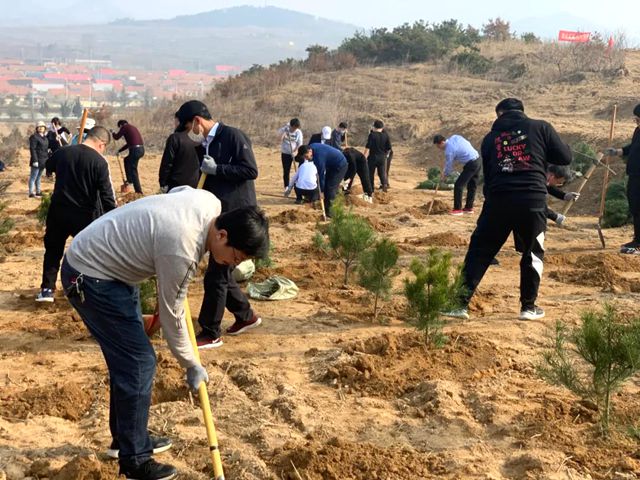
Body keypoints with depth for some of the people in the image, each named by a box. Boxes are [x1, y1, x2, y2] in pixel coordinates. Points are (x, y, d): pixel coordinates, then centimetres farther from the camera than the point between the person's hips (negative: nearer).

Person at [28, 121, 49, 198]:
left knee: (38, 177, 16)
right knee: (33, 177, -7)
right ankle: (31, 193, -8)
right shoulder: (34, 137, -10)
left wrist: (48, 159, 18)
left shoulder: (45, 137, 16)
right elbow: (32, 149, -15)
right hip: (37, 161, -8)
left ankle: (38, 191, 21)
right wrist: (35, 160, -21)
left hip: (43, 161, 8)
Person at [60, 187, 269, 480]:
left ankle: (124, 438, 32)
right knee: (139, 362, -9)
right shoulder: (181, 249, -32)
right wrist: (191, 366, -5)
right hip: (89, 277, -10)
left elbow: (178, 191, 16)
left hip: (111, 266, 10)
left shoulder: (211, 204, -9)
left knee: (128, 358, 17)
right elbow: (170, 315, -19)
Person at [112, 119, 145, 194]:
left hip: (135, 150, -9)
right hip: (141, 149, 9)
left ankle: (138, 191, -4)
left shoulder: (125, 127, 1)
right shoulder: (132, 128, 26)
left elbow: (116, 137, 4)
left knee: (133, 171, -2)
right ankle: (129, 180, 30)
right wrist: (119, 150, 34)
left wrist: (113, 133, 26)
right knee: (126, 160, 31)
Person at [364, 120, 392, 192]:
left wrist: (365, 157, -12)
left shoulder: (372, 135, -11)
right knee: (382, 172, 11)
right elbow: (389, 148, 5)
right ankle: (385, 183, -11)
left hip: (373, 157, -3)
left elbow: (367, 147, -15)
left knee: (370, 173, 8)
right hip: (382, 158, 3)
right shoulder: (386, 136, 1)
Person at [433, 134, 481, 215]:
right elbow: (467, 143, 16)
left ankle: (458, 209, -3)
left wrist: (443, 177, 11)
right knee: (472, 186, 16)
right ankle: (469, 207, 25)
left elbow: (449, 167, -7)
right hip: (477, 160, 10)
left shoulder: (449, 151, -16)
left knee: (458, 185, -5)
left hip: (470, 164, -10)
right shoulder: (454, 137, 6)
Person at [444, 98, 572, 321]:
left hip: (498, 201, 1)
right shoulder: (540, 127, 7)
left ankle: (460, 302, 5)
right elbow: (565, 158, 6)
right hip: (532, 202, -1)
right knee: (533, 253, 18)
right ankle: (528, 307, 20)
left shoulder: (490, 137, 16)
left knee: (479, 252, 9)